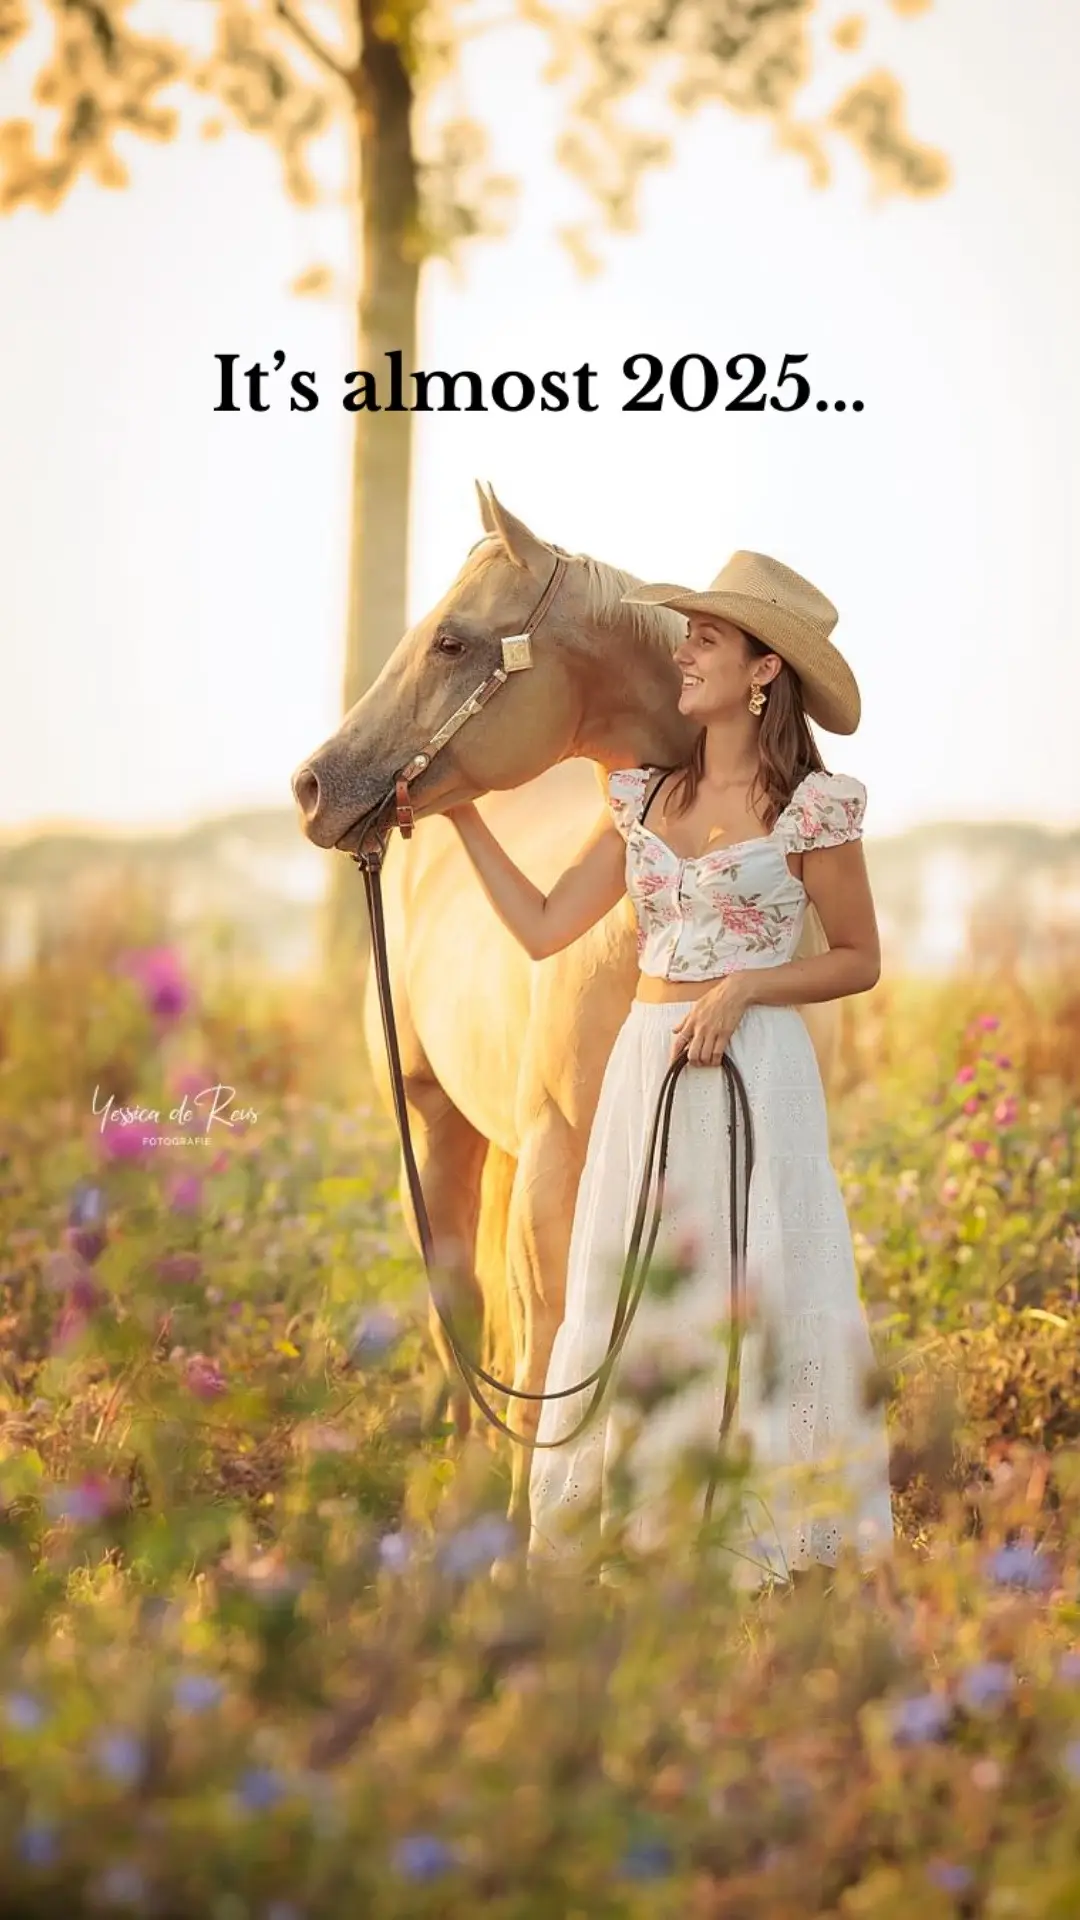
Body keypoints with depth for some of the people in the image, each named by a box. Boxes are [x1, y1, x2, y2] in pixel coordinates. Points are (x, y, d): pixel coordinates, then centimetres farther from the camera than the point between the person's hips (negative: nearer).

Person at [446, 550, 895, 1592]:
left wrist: (744, 987, -14)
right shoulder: (645, 796, 9)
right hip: (646, 1066, 6)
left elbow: (859, 959, 0)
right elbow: (543, 927, 8)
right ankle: (644, 1526, 19)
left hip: (755, 1071, -5)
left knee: (757, 1306, -2)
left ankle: (768, 1538, 9)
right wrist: (461, 812, 4)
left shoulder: (813, 806, -6)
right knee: (633, 1303, 9)